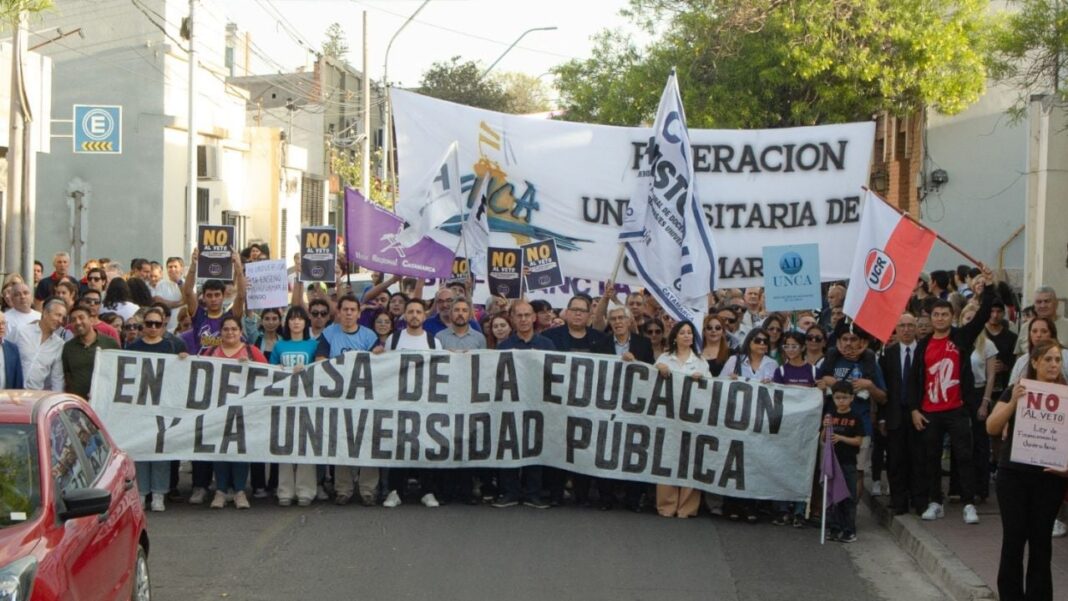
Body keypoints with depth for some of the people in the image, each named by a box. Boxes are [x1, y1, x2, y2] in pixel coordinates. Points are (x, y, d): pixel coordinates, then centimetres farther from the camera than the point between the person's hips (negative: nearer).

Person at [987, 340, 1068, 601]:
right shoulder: (1016, 391, 1)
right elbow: (992, 428, -7)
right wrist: (1013, 402, -21)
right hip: (1014, 475, -1)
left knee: (1041, 540, 4)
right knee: (1014, 538, -1)